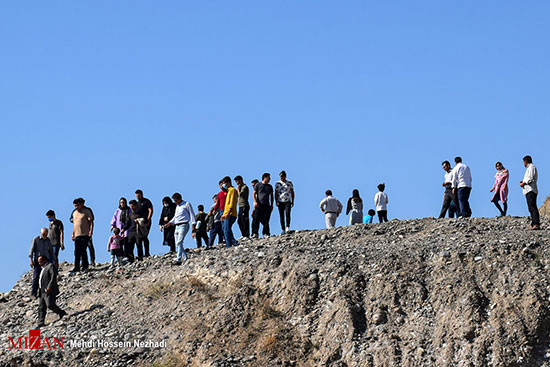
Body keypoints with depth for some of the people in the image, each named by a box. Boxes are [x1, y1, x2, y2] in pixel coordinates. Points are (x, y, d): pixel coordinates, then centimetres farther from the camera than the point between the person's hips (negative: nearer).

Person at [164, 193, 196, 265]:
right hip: (177, 226, 8)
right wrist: (170, 223, 12)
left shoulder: (187, 204, 1)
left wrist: (193, 226, -8)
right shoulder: (177, 206, 23)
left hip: (183, 225, -8)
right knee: (177, 244, 2)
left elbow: (192, 214, -1)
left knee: (179, 242, -19)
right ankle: (186, 258, 7)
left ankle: (178, 260, -25)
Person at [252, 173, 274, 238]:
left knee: (266, 221, -1)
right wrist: (255, 202, -10)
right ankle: (255, 233, -5)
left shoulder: (270, 186, 16)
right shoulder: (258, 185, 5)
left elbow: (271, 196, 22)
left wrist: (272, 205, 13)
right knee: (257, 220, -7)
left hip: (267, 205, 3)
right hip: (259, 205, -3)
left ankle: (266, 233, 2)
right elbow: (254, 194, 5)